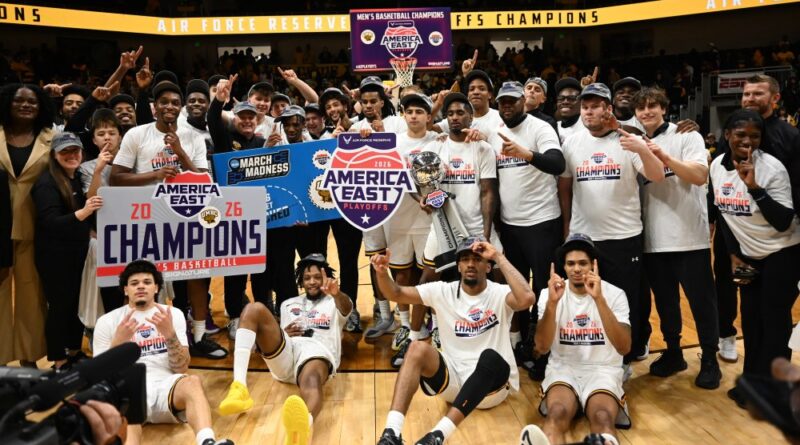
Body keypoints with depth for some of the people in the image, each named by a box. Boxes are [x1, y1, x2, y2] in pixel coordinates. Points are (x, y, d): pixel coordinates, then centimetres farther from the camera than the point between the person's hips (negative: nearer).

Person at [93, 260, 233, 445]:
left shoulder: (173, 314, 14)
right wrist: (118, 343, -10)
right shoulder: (107, 321, 12)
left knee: (192, 382, -35)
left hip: (166, 385, 1)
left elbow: (181, 369, 6)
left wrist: (170, 334, -11)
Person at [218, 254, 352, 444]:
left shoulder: (334, 303, 25)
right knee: (255, 309, -20)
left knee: (311, 380, -42)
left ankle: (304, 425, -81)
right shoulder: (288, 304, 35)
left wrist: (336, 294, -28)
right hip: (285, 354, 4)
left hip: (317, 350, -3)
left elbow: (347, 306, -2)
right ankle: (239, 387, -40)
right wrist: (283, 334, 6)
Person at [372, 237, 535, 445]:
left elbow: (527, 298, -29)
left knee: (490, 357, -36)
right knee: (418, 348, -24)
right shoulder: (443, 291, 3)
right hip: (452, 379, 3)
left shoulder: (499, 294, -6)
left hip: (492, 383, -2)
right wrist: (382, 273, -23)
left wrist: (499, 257, -25)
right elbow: (396, 294, -1)